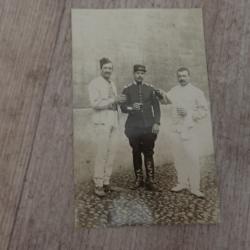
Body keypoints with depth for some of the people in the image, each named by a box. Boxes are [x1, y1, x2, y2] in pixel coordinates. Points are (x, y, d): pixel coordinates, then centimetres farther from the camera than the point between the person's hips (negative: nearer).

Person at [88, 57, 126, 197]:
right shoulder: (95, 83, -4)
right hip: (102, 121, -7)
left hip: (113, 121, 7)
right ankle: (98, 185, 3)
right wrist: (114, 100, -16)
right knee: (102, 153, -7)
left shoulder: (113, 84, 17)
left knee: (112, 153, 5)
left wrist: (120, 100, 3)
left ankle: (106, 182, 15)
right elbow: (95, 103, -15)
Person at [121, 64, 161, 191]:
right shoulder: (127, 89, 5)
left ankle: (150, 180, 8)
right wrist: (131, 107, -19)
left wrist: (157, 123, -4)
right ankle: (139, 179, 18)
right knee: (136, 153, 7)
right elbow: (122, 107, 2)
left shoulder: (150, 88, 7)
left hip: (148, 127, 0)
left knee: (149, 153, 1)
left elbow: (156, 107, 6)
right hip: (133, 127, 0)